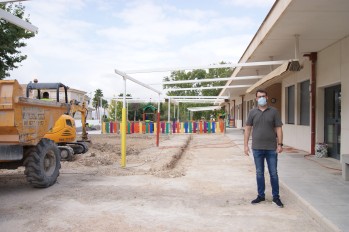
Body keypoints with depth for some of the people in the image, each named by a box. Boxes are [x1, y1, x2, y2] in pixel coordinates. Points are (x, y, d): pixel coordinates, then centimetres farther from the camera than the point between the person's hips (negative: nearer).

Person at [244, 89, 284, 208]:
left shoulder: (274, 111, 1)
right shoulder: (252, 112, 4)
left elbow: (278, 128, 0)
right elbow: (248, 128, 5)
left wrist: (280, 144, -7)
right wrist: (245, 145, 0)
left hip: (271, 148, -1)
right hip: (257, 148, 1)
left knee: (273, 173, 6)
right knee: (259, 173, 11)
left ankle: (276, 197, 18)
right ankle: (261, 195, 23)